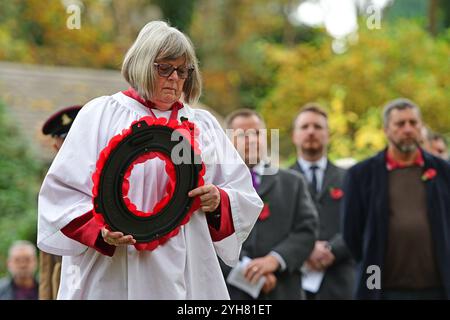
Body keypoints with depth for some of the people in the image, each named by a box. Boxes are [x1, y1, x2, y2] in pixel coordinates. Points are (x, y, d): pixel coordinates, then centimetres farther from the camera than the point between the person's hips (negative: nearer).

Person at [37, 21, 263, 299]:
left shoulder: (203, 124, 15)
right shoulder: (102, 114, 4)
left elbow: (245, 199, 14)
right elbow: (65, 191, -4)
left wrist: (219, 201, -8)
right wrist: (100, 229, -21)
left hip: (189, 275, 4)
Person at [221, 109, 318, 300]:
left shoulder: (292, 183, 16)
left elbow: (307, 230, 6)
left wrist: (275, 259, -11)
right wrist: (247, 269, -13)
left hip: (281, 292, 2)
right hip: (230, 291, -2)